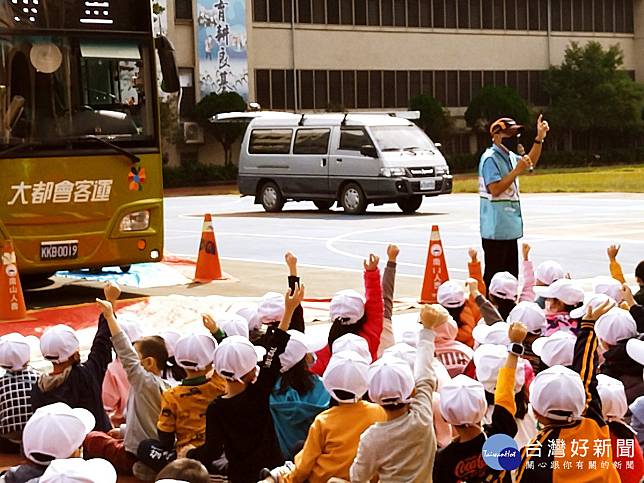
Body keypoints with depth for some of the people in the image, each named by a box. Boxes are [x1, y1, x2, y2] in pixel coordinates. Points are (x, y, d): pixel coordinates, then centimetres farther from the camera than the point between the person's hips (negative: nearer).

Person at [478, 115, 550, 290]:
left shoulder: (509, 156, 13)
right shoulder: (490, 159, -16)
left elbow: (530, 162, 30)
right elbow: (495, 189, -24)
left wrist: (539, 138, 19)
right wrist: (517, 171, -23)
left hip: (509, 228, 10)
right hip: (496, 229, -10)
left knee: (511, 275, 14)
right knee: (494, 275, -9)